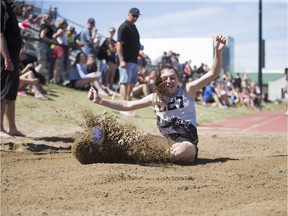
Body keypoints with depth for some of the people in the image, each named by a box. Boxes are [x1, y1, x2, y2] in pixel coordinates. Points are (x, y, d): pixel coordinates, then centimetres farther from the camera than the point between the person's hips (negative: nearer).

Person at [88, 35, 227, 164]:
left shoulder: (187, 90, 1)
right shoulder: (155, 98, 10)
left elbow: (213, 74, -8)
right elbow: (127, 105, 12)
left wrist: (218, 51, -24)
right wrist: (100, 101, 4)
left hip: (187, 141, -4)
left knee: (181, 152, -38)